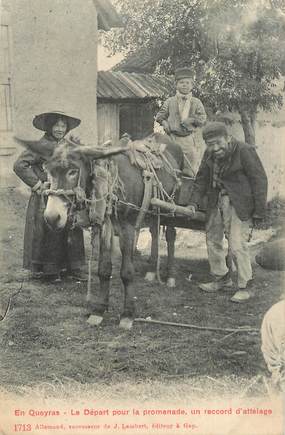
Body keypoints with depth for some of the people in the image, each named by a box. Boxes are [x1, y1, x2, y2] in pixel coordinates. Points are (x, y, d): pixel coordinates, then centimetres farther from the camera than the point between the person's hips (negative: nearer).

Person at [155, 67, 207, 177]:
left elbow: (203, 118, 1)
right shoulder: (170, 102, 8)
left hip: (191, 139, 0)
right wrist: (164, 122, -4)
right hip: (174, 138, 0)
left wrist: (192, 120, -14)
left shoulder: (196, 102, 7)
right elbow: (159, 116, 14)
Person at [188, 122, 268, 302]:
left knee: (237, 245, -10)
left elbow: (260, 181, -13)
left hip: (240, 204, -7)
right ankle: (222, 278, 34)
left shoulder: (245, 151, -15)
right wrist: (194, 202, -2)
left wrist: (259, 212, -14)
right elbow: (201, 179, 12)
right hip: (217, 203, 7)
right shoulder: (209, 155, 4)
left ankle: (245, 286, 6)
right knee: (212, 240, 14)